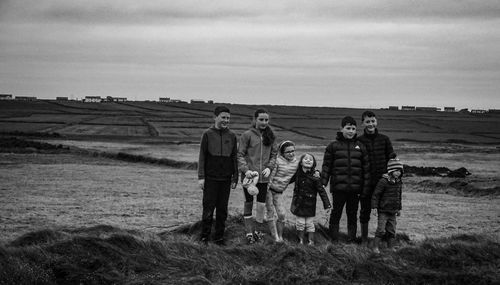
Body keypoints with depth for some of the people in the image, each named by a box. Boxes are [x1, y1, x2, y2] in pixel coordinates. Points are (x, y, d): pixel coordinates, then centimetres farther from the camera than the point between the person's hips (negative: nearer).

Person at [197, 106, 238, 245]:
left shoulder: (231, 136, 6)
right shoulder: (207, 134, -2)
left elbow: (234, 158, 9)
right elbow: (202, 156, -1)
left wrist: (235, 178, 6)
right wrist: (201, 177, -6)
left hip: (226, 179, 3)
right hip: (210, 178, -3)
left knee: (222, 209, 7)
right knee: (208, 208, -1)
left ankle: (219, 237, 16)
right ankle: (204, 236, 10)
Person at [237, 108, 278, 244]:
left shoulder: (270, 136, 6)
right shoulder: (247, 135, -6)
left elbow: (274, 154, 12)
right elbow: (240, 155, -5)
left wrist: (269, 167, -4)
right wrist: (245, 169, -17)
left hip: (263, 176, 3)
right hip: (248, 175, -3)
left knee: (261, 205, 5)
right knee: (248, 203, 5)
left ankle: (258, 230, 21)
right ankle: (249, 232, 13)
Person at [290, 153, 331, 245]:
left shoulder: (314, 176, -12)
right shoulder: (298, 174, 0)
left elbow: (321, 191, -9)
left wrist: (327, 205, -11)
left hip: (310, 205, -3)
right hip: (299, 204, 3)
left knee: (309, 223, 5)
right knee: (300, 223, 6)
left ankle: (311, 241, 17)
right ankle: (301, 241, 20)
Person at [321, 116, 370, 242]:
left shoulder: (360, 146, 10)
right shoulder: (333, 146, 3)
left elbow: (366, 166, 11)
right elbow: (326, 165, 3)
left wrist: (366, 186, 6)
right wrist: (323, 183, -2)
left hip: (355, 187, 2)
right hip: (338, 187, -2)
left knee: (352, 213, 9)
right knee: (336, 212, 2)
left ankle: (351, 237, 17)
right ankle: (333, 239, 10)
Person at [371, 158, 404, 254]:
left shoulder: (399, 182, 7)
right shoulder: (383, 181, -15)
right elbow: (375, 195, -12)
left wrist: (399, 208, 22)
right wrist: (374, 207, -16)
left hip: (393, 212, 6)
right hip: (383, 211, -6)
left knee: (392, 231, 9)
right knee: (381, 230, -9)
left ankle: (390, 248, 19)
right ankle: (375, 247, 0)